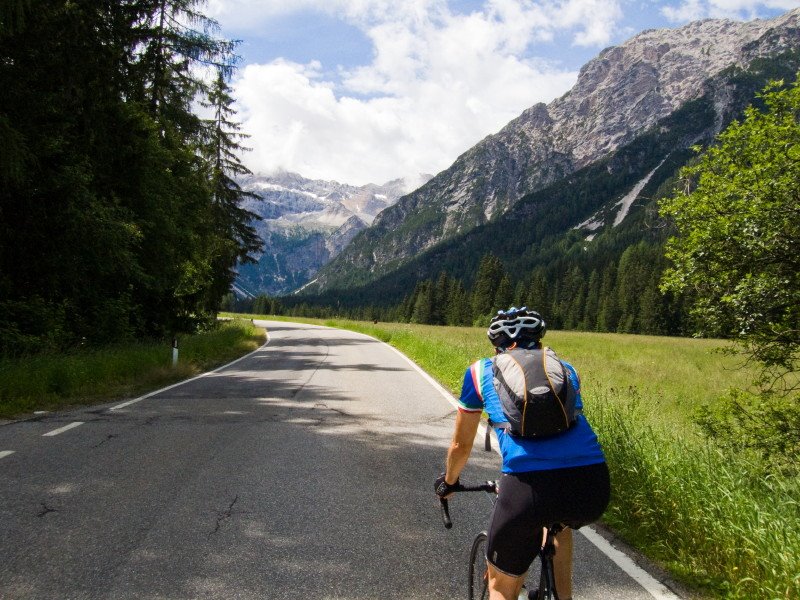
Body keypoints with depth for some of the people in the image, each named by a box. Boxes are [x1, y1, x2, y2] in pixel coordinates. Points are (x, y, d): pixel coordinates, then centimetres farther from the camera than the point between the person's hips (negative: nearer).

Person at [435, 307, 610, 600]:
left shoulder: (481, 370, 21)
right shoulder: (566, 369, 27)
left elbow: (461, 446, 31)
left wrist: (449, 481, 52)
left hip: (529, 486, -3)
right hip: (594, 487, 3)